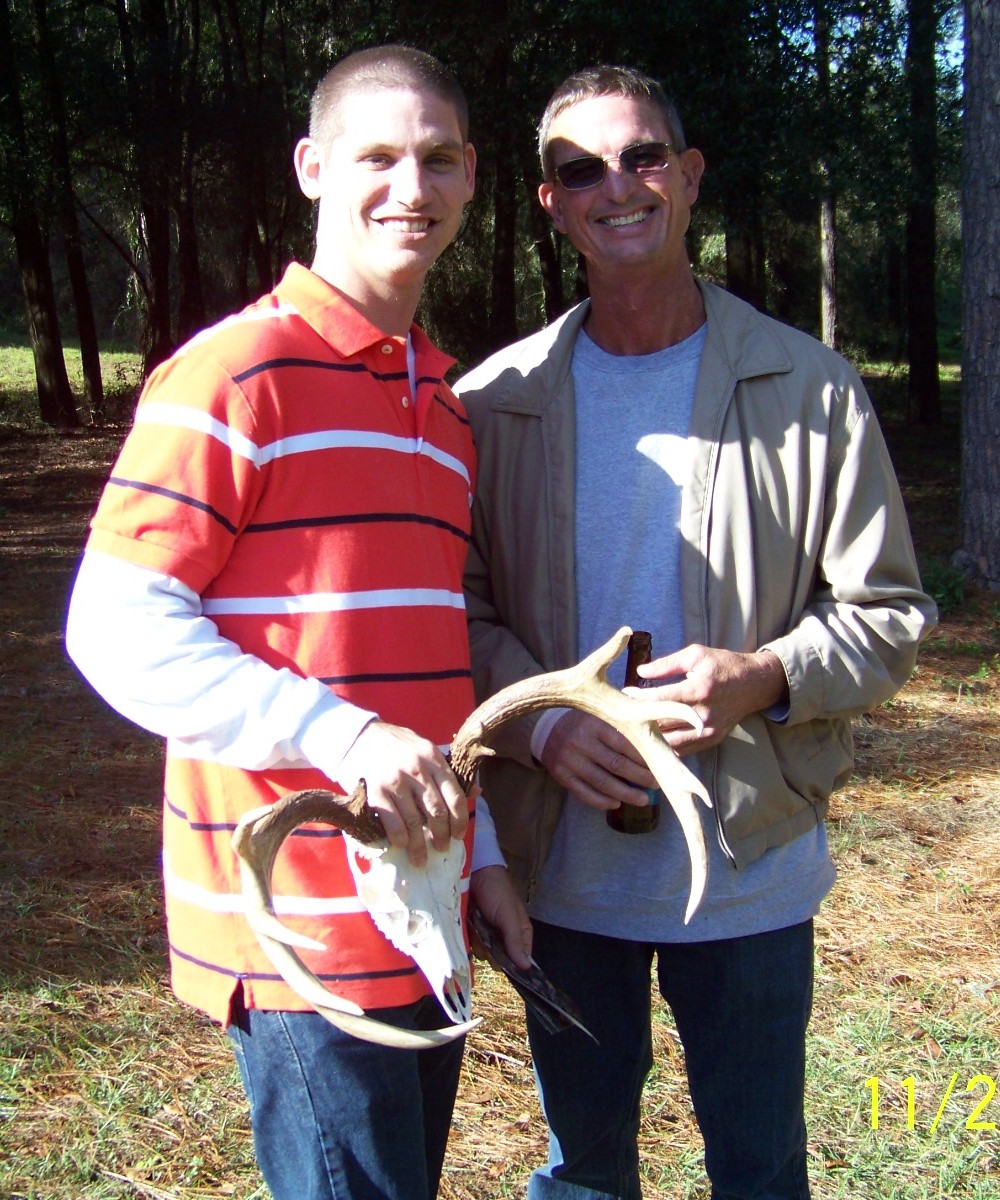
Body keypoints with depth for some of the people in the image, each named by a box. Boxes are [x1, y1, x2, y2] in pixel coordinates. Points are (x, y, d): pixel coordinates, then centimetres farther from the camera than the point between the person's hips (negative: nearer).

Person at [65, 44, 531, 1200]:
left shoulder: (444, 401, 14)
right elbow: (117, 629, -16)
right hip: (302, 927, -8)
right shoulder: (237, 372, -11)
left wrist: (479, 851, 15)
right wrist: (343, 736, -26)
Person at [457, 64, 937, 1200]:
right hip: (563, 866, 1)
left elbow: (888, 612, -1)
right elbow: (456, 609, 2)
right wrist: (540, 723, -15)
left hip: (750, 867, -1)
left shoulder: (809, 390, -4)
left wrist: (765, 677, -20)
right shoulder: (494, 404, 0)